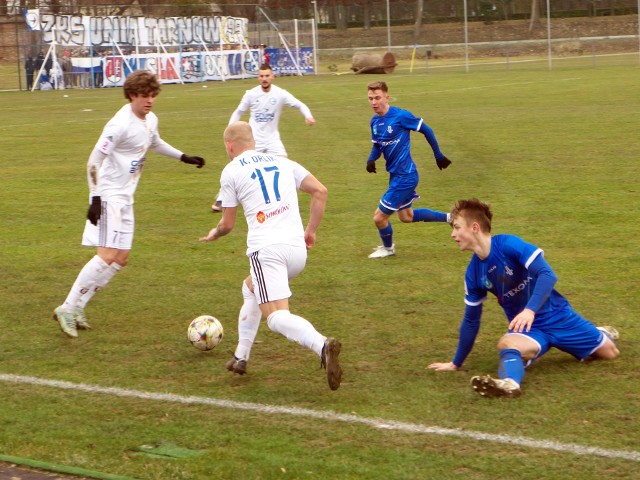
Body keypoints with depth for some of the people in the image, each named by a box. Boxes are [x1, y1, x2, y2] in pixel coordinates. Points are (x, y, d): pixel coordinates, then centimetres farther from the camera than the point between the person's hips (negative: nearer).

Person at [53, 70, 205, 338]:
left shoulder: (151, 120, 7)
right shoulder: (120, 124, -20)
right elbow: (94, 162, -19)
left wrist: (184, 158, 30)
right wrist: (95, 199, -23)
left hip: (125, 199, 9)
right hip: (109, 197, -9)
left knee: (121, 259, 7)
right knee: (108, 256, -17)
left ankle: (77, 307, 12)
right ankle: (68, 308, -10)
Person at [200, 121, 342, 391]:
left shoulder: (231, 171, 6)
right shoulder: (282, 162, 20)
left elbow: (228, 224, 11)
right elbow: (320, 191, 11)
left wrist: (214, 234, 33)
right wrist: (310, 231, 17)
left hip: (267, 249, -6)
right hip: (298, 249, 6)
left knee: (277, 317, -13)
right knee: (251, 290, 30)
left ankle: (322, 346, -40)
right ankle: (240, 358, 30)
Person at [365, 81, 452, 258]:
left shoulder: (401, 116, -20)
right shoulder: (375, 121, 2)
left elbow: (426, 130, -9)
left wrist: (438, 155, -2)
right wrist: (371, 160, -7)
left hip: (405, 176, -9)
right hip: (395, 175, 9)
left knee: (379, 217, -2)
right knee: (406, 216, 23)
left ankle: (388, 247, 28)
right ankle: (450, 218, 34)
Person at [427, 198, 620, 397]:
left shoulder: (508, 244, -22)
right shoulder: (473, 274, -4)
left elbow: (547, 274, -31)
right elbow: (471, 320, 8)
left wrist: (530, 310, -46)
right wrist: (456, 363, 13)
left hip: (555, 315, -2)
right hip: (526, 328, 2)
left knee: (610, 353, 7)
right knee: (507, 344, -34)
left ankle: (599, 335, 41)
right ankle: (509, 383, -63)